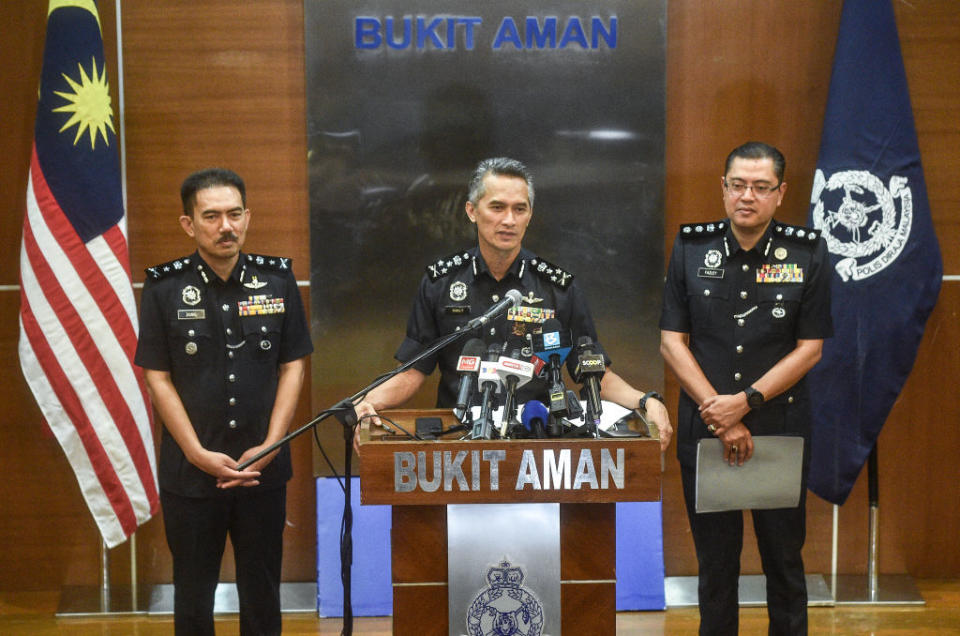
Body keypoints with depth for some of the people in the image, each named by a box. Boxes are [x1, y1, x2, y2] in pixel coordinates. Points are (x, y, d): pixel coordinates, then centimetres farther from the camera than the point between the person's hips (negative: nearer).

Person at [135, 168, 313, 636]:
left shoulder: (278, 280, 1)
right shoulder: (165, 288, -4)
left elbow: (293, 367, 3)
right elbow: (158, 379, -3)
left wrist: (269, 447, -6)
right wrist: (199, 454, -11)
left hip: (263, 470, 1)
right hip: (190, 472, -1)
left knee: (262, 592, 10)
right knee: (193, 593, 10)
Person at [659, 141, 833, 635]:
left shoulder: (806, 253, -1)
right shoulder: (691, 248, 2)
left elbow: (809, 348, -2)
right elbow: (671, 341, -1)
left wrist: (746, 401, -12)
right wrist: (717, 412, -10)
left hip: (781, 426, -1)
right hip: (704, 429, 1)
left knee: (783, 557, 6)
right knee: (715, 559, 8)